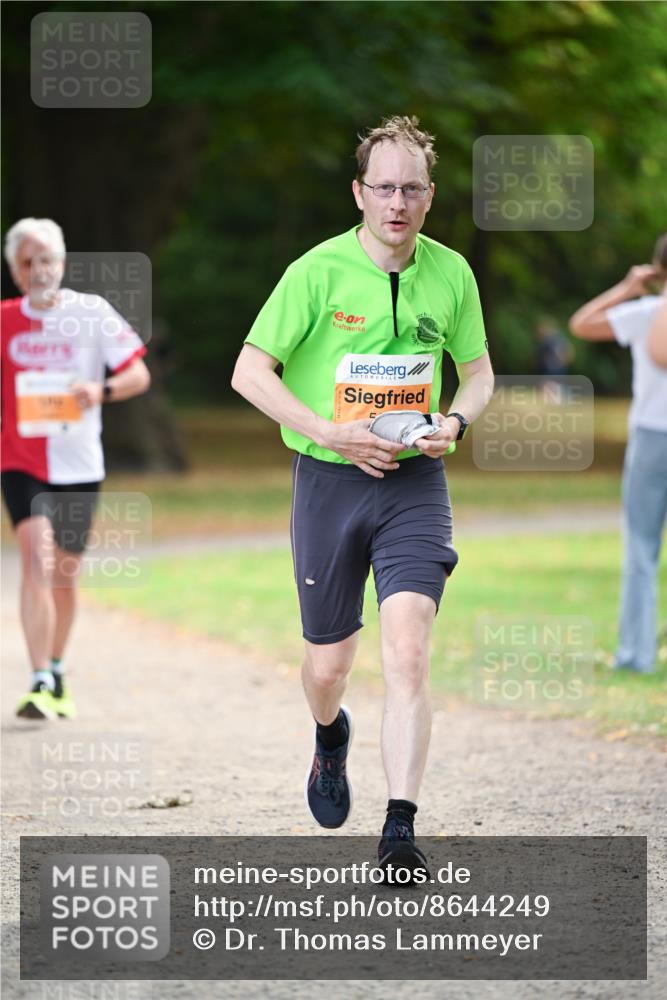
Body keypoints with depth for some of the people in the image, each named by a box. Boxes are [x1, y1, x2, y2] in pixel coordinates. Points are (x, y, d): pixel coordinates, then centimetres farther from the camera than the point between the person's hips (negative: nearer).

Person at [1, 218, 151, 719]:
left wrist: (102, 390, -22)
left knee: (65, 575, 11)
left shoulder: (92, 311, -1)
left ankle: (57, 672, 34)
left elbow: (139, 374, -3)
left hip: (79, 465, 1)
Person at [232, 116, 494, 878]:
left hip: (415, 483, 1)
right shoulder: (317, 272, -8)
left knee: (406, 652, -17)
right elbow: (250, 371, -6)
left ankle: (400, 830, -18)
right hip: (329, 481, -1)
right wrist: (328, 431, -16)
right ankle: (330, 739, 46)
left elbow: (477, 369, 16)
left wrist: (455, 421, -5)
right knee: (327, 666, 9)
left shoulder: (451, 273, 3)